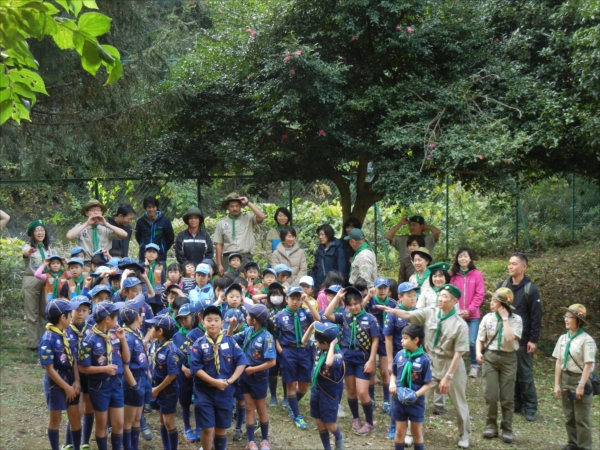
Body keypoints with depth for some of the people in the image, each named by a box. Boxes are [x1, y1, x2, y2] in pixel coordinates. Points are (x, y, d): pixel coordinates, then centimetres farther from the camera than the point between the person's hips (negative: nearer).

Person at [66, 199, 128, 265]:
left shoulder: (106, 228, 9)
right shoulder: (81, 227, 9)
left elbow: (124, 235, -4)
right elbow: (69, 236, -9)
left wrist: (106, 224, -8)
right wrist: (86, 224, -8)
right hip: (86, 263, -1)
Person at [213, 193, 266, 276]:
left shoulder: (248, 218, 8)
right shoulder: (221, 223, 10)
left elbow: (261, 217, -12)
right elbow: (219, 245, 8)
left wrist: (248, 203, -5)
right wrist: (219, 265, 2)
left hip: (245, 258, -1)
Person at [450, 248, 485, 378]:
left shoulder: (477, 274, 1)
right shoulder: (453, 275, 4)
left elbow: (480, 295, -1)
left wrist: (469, 310, -8)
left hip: (472, 315, -1)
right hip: (456, 314, 1)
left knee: (472, 342, -6)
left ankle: (474, 366, 9)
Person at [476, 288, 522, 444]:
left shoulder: (515, 319, -6)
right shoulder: (488, 318, 0)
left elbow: (510, 338, -21)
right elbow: (480, 339, 6)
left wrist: (505, 318, -15)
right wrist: (478, 352, -12)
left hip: (508, 359, -2)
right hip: (490, 357, 2)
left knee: (507, 397, 4)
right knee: (490, 395, 1)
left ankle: (506, 429, 15)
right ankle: (491, 426, 16)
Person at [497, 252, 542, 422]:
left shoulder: (531, 289, -8)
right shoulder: (502, 286, 7)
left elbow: (536, 317, -8)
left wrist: (533, 340, -12)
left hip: (522, 340, -5)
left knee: (525, 374, 0)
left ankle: (530, 408, 8)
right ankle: (515, 404, 20)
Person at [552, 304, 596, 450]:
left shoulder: (586, 340, -14)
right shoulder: (563, 338, 5)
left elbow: (588, 365, -16)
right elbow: (559, 362, 6)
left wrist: (581, 385, -18)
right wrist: (557, 384, 4)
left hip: (580, 379, -6)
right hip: (566, 378, 6)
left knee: (582, 417, 0)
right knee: (568, 416, 14)